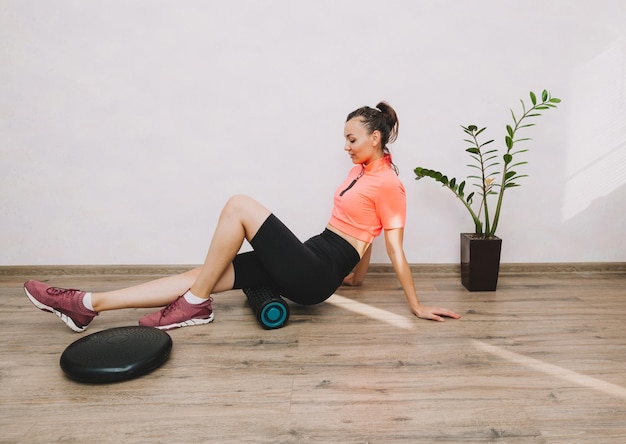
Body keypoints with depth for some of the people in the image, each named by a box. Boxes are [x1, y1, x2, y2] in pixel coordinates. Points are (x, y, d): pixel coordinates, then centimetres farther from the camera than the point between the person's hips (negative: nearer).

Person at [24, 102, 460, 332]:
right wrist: (355, 272, 31)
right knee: (203, 274, -3)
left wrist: (418, 306, -4)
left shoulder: (388, 184, -8)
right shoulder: (362, 170, 17)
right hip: (309, 261, 9)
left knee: (240, 205, -19)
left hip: (317, 273, -9)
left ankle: (195, 306, -8)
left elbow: (397, 252, -7)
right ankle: (87, 305, -3)